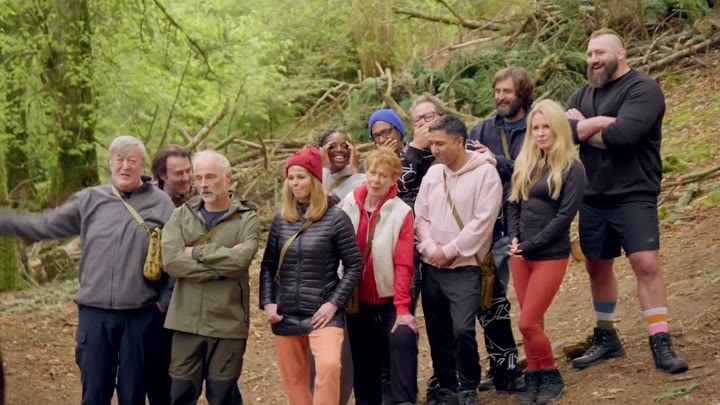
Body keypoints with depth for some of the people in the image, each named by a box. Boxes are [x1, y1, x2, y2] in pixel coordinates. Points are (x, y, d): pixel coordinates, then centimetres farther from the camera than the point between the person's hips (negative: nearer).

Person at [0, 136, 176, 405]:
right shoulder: (89, 200, 5)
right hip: (95, 312, 2)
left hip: (141, 315, -1)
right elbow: (47, 226, 10)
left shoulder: (161, 203, 1)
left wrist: (165, 301, -4)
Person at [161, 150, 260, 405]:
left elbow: (241, 259, -18)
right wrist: (223, 263, -14)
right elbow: (171, 261, -10)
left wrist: (196, 252, -11)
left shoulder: (247, 218, 0)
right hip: (187, 322, 2)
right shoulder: (181, 216, 6)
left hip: (228, 323, -2)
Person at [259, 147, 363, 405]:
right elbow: (268, 265, 12)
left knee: (329, 366, -26)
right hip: (285, 314, 5)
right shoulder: (281, 219, 6)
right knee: (293, 379, 10)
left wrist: (334, 303, -13)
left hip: (323, 312, -4)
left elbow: (354, 266, -5)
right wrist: (267, 303, 0)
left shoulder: (335, 218, -6)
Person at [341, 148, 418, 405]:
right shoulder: (349, 205, -3)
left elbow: (403, 264, -16)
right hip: (357, 298, 3)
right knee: (362, 358, 11)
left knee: (402, 340, -23)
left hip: (388, 298, -3)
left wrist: (402, 308, -21)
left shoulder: (402, 212, -12)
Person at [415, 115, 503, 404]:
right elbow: (420, 217, 9)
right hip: (431, 267, 6)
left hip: (465, 268, -5)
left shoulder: (485, 173, -9)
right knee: (438, 332, 9)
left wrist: (450, 251, -13)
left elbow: (482, 222, -14)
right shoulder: (432, 173, 9)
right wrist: (431, 249, -7)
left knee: (462, 330, -15)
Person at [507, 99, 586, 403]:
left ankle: (551, 378, 11)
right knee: (532, 321, 8)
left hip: (550, 255, -5)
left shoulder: (572, 168, -8)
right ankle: (534, 379, 18)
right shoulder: (526, 164, 10)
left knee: (528, 322, -7)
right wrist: (514, 239, -5)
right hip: (520, 254, 5)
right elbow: (513, 204, 11)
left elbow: (565, 216, -13)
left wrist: (531, 245, -15)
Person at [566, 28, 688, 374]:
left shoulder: (643, 89, -10)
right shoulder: (583, 95, 11)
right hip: (592, 198, 7)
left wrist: (584, 129, -10)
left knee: (646, 263, -15)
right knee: (597, 266, 14)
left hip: (633, 196, -7)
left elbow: (622, 135, -24)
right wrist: (601, 123, -17)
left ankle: (661, 345, -10)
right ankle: (606, 338, 28)